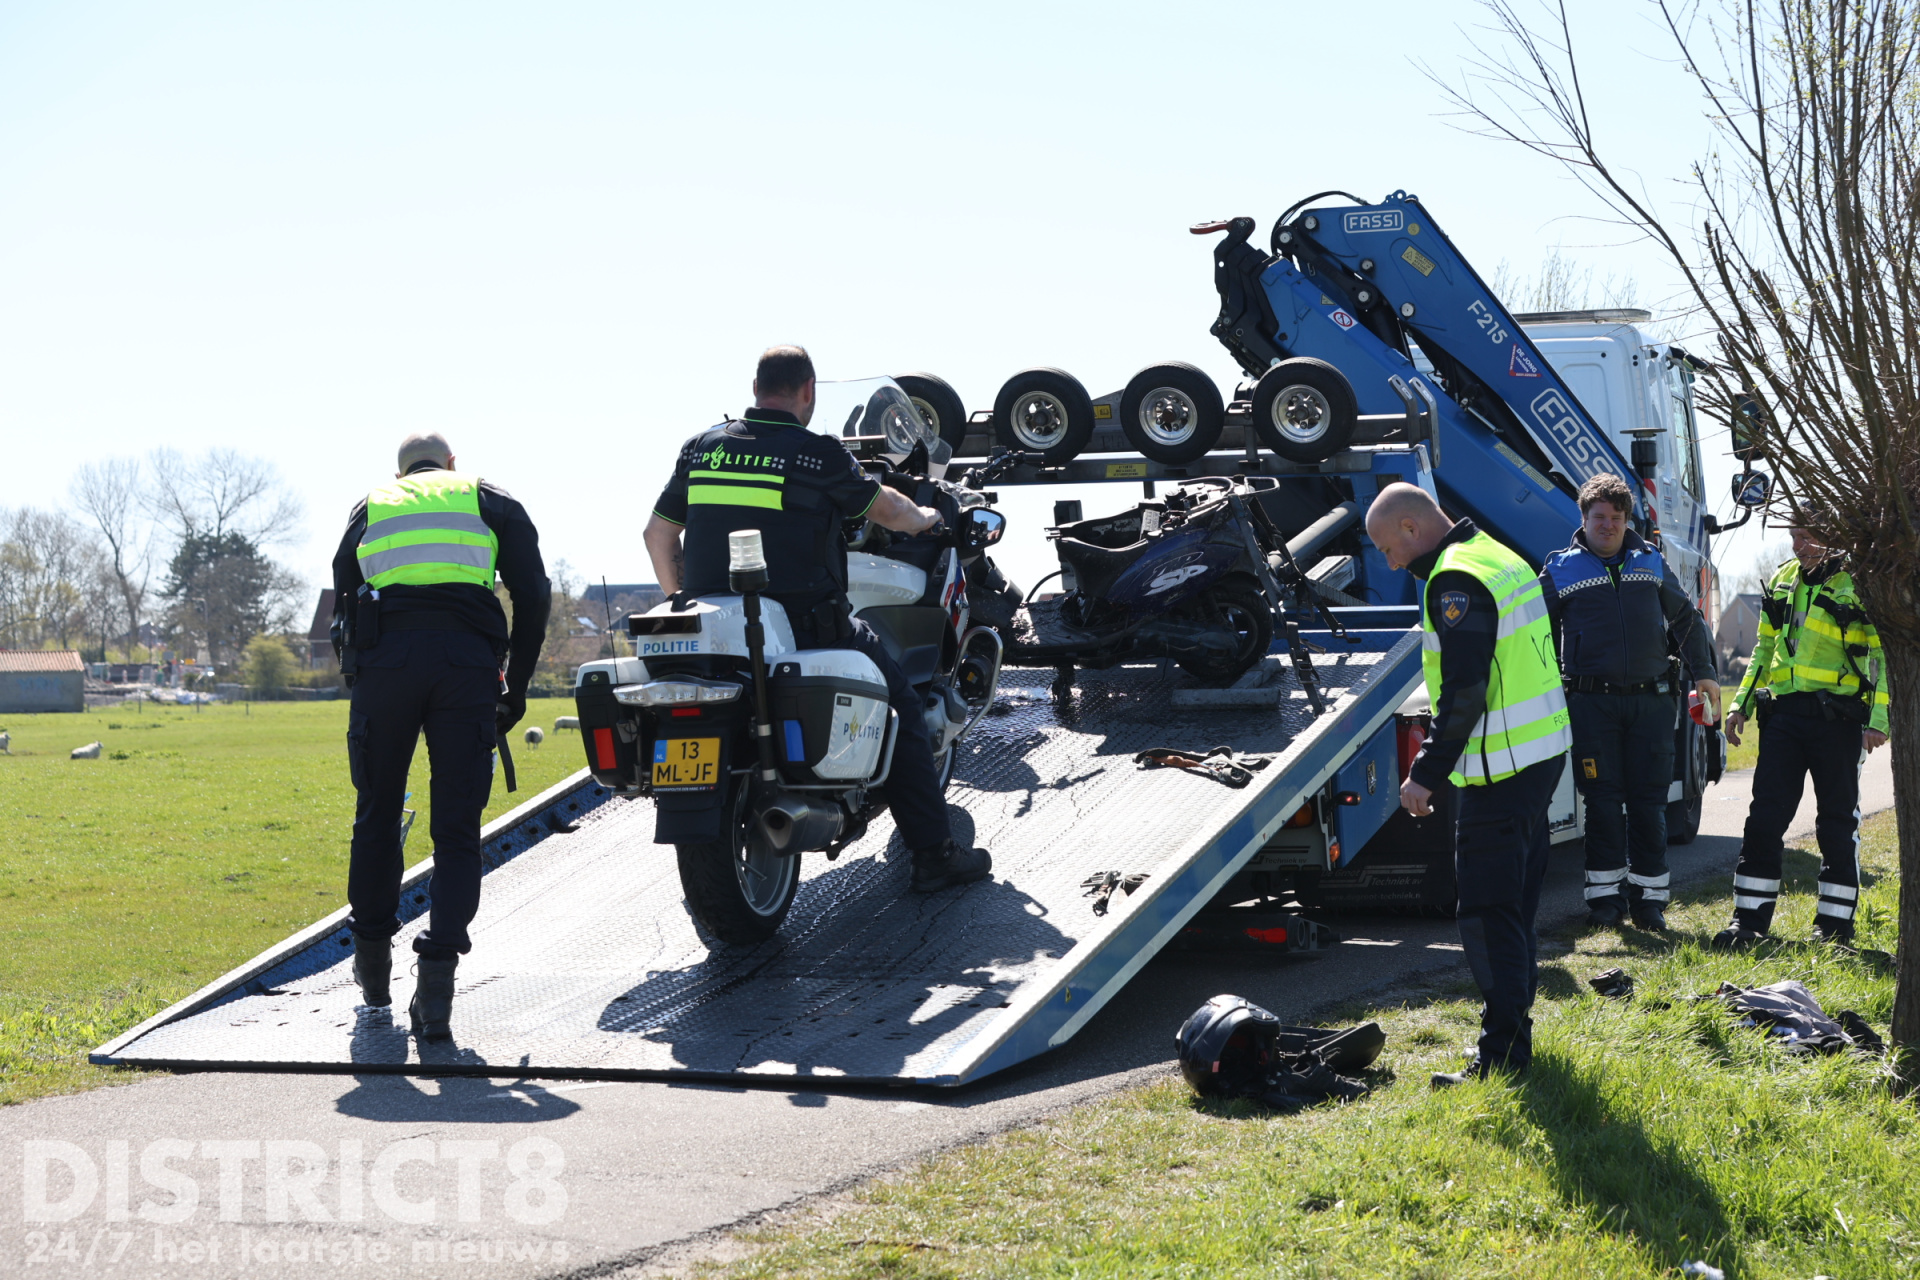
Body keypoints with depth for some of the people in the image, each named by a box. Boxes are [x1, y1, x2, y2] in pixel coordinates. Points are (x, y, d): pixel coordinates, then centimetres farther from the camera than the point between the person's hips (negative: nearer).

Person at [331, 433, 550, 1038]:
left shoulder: (368, 510, 28)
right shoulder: (490, 500, 23)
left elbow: (343, 608, 22)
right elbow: (534, 596, 13)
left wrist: (359, 683, 28)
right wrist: (514, 689, 19)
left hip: (383, 658, 1)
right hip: (468, 660, -1)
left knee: (377, 818, 17)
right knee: (457, 834, 3)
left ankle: (373, 964, 29)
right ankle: (436, 979, -9)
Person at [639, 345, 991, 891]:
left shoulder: (701, 447, 7)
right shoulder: (819, 454, -6)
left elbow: (657, 532, 13)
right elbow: (881, 508, 10)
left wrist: (681, 600, 27)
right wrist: (924, 518, 31)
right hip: (806, 625, -5)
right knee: (901, 710, 10)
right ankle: (933, 855, 9)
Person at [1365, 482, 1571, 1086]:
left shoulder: (1455, 579, -16)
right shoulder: (1499, 557, 16)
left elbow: (1464, 693, -23)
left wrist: (1426, 774, -18)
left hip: (1502, 765, -11)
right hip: (1543, 749, 11)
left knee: (1488, 911, -8)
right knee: (1515, 899, 18)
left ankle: (1503, 1052, -8)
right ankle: (1514, 1028, 26)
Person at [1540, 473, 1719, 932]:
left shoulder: (1651, 563, 13)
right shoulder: (1560, 571, 6)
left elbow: (1685, 619, 21)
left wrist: (1703, 673, 17)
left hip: (1651, 700, 2)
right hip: (1592, 701, -2)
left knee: (1649, 800, 2)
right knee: (1603, 800, -1)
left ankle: (1649, 895, 9)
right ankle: (1606, 896, 7)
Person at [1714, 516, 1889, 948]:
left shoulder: (1860, 581, -4)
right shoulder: (1783, 580, 14)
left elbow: (1883, 653, -7)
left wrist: (1878, 718, -15)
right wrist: (1741, 703, 15)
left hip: (1836, 717, -5)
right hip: (1782, 713, 5)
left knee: (1838, 822, 4)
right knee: (1765, 815, 1)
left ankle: (1835, 921, 12)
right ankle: (1750, 919, 6)